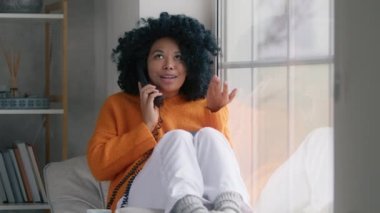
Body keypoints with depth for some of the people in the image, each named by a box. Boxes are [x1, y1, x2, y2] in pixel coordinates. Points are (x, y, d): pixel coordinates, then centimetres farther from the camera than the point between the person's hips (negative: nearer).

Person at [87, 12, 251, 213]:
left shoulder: (204, 105, 25)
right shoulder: (118, 104, 21)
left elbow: (224, 159, 12)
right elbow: (98, 165, 6)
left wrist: (215, 114, 1)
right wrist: (147, 125, 0)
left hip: (205, 196, 2)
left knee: (208, 135, -23)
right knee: (177, 138, -27)